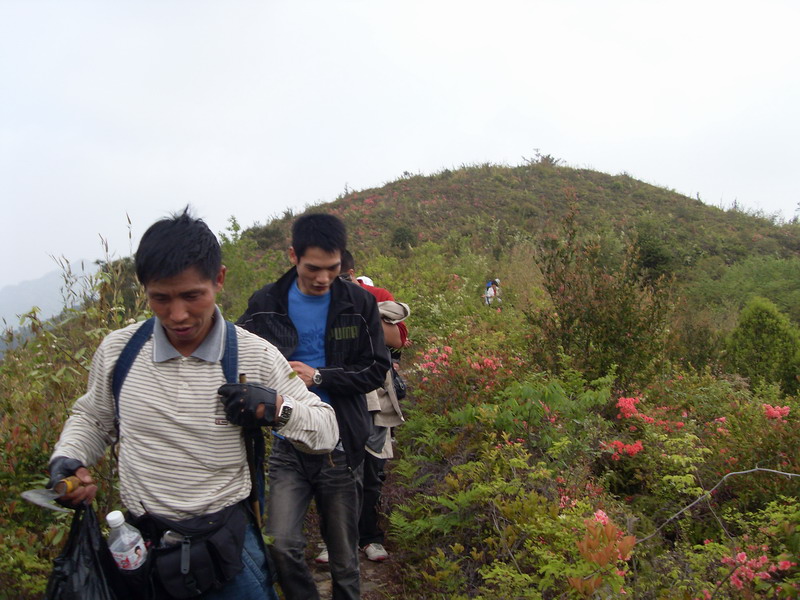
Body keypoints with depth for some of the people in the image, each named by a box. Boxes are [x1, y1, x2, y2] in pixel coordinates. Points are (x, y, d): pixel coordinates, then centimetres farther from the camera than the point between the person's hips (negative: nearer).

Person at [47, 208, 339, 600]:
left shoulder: (256, 356, -12)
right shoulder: (117, 350, -7)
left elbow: (328, 431, -4)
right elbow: (92, 418, 14)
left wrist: (278, 409, -22)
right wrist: (66, 458, -6)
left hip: (228, 544, -1)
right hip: (140, 544, 2)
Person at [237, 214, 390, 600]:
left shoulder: (359, 303, -1)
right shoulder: (266, 303, -1)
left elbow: (375, 370, -2)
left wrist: (318, 377, -14)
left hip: (341, 447, 0)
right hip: (287, 444, 0)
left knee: (343, 557, 11)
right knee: (282, 545, -13)